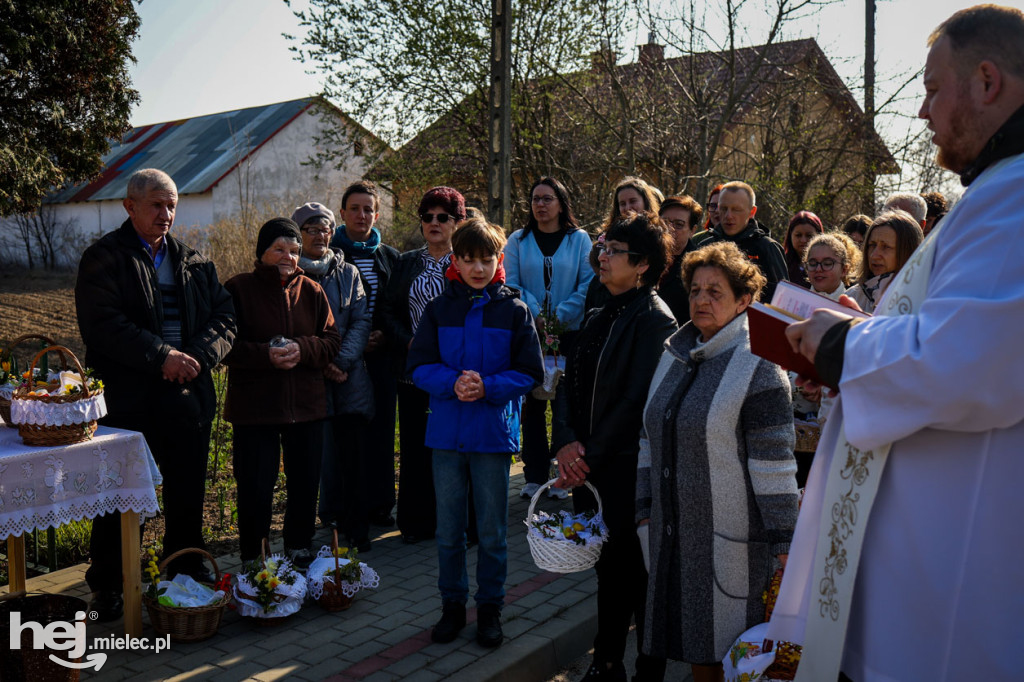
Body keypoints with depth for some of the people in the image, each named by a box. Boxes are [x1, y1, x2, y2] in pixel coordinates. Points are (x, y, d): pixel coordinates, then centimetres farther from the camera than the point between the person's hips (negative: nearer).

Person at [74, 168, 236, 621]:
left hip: (188, 395, 4)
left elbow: (224, 317, 7)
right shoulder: (104, 257, -1)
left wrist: (198, 356, -11)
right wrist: (161, 357, -19)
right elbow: (102, 324, -13)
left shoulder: (193, 261, 13)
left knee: (188, 492, 13)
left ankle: (188, 573, 29)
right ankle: (106, 587, 22)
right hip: (127, 398, -4)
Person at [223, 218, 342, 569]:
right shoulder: (238, 289, -1)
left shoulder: (312, 291, 8)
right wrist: (266, 356, -22)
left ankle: (299, 550, 30)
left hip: (307, 406, 3)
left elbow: (331, 340, 4)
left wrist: (302, 349, -16)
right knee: (255, 487, 2)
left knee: (305, 484, 12)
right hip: (253, 406, -3)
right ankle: (252, 560, 19)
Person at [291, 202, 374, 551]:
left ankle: (356, 528, 9)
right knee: (319, 455, -1)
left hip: (350, 378, 2)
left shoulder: (348, 273, 11)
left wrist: (342, 361, -9)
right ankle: (329, 518, 15)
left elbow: (361, 321, 4)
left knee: (353, 454, -1)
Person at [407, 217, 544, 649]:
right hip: (446, 431, 2)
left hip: (494, 433, -1)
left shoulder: (514, 311, -1)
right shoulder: (439, 308, 3)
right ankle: (452, 605, 28)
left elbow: (530, 372, -2)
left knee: (492, 531, 9)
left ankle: (490, 609, 25)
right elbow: (419, 366, 1)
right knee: (448, 529, 11)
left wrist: (487, 387, -18)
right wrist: (453, 383, -19)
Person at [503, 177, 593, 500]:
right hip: (528, 333, 1)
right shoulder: (518, 241, 8)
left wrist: (559, 316, -13)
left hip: (569, 332, -1)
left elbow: (588, 285, -3)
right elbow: (511, 284, 1)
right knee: (533, 403, 3)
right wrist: (535, 315, -13)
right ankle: (534, 476, 12)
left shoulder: (580, 239, 5)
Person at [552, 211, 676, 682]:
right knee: (608, 567, 18)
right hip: (589, 467, 7)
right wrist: (566, 441, -8)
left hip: (630, 470, -7)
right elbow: (572, 383, 8)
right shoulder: (600, 319, 12)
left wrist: (590, 454, -14)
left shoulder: (654, 321, -13)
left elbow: (636, 401, -18)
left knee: (637, 574, 5)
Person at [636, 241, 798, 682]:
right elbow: (652, 439, 14)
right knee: (693, 642, 16)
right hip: (674, 530, 6)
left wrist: (783, 542, -13)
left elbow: (774, 461, -13)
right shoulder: (674, 356, 9)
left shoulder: (757, 364, -11)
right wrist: (645, 511, 14)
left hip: (732, 536, -6)